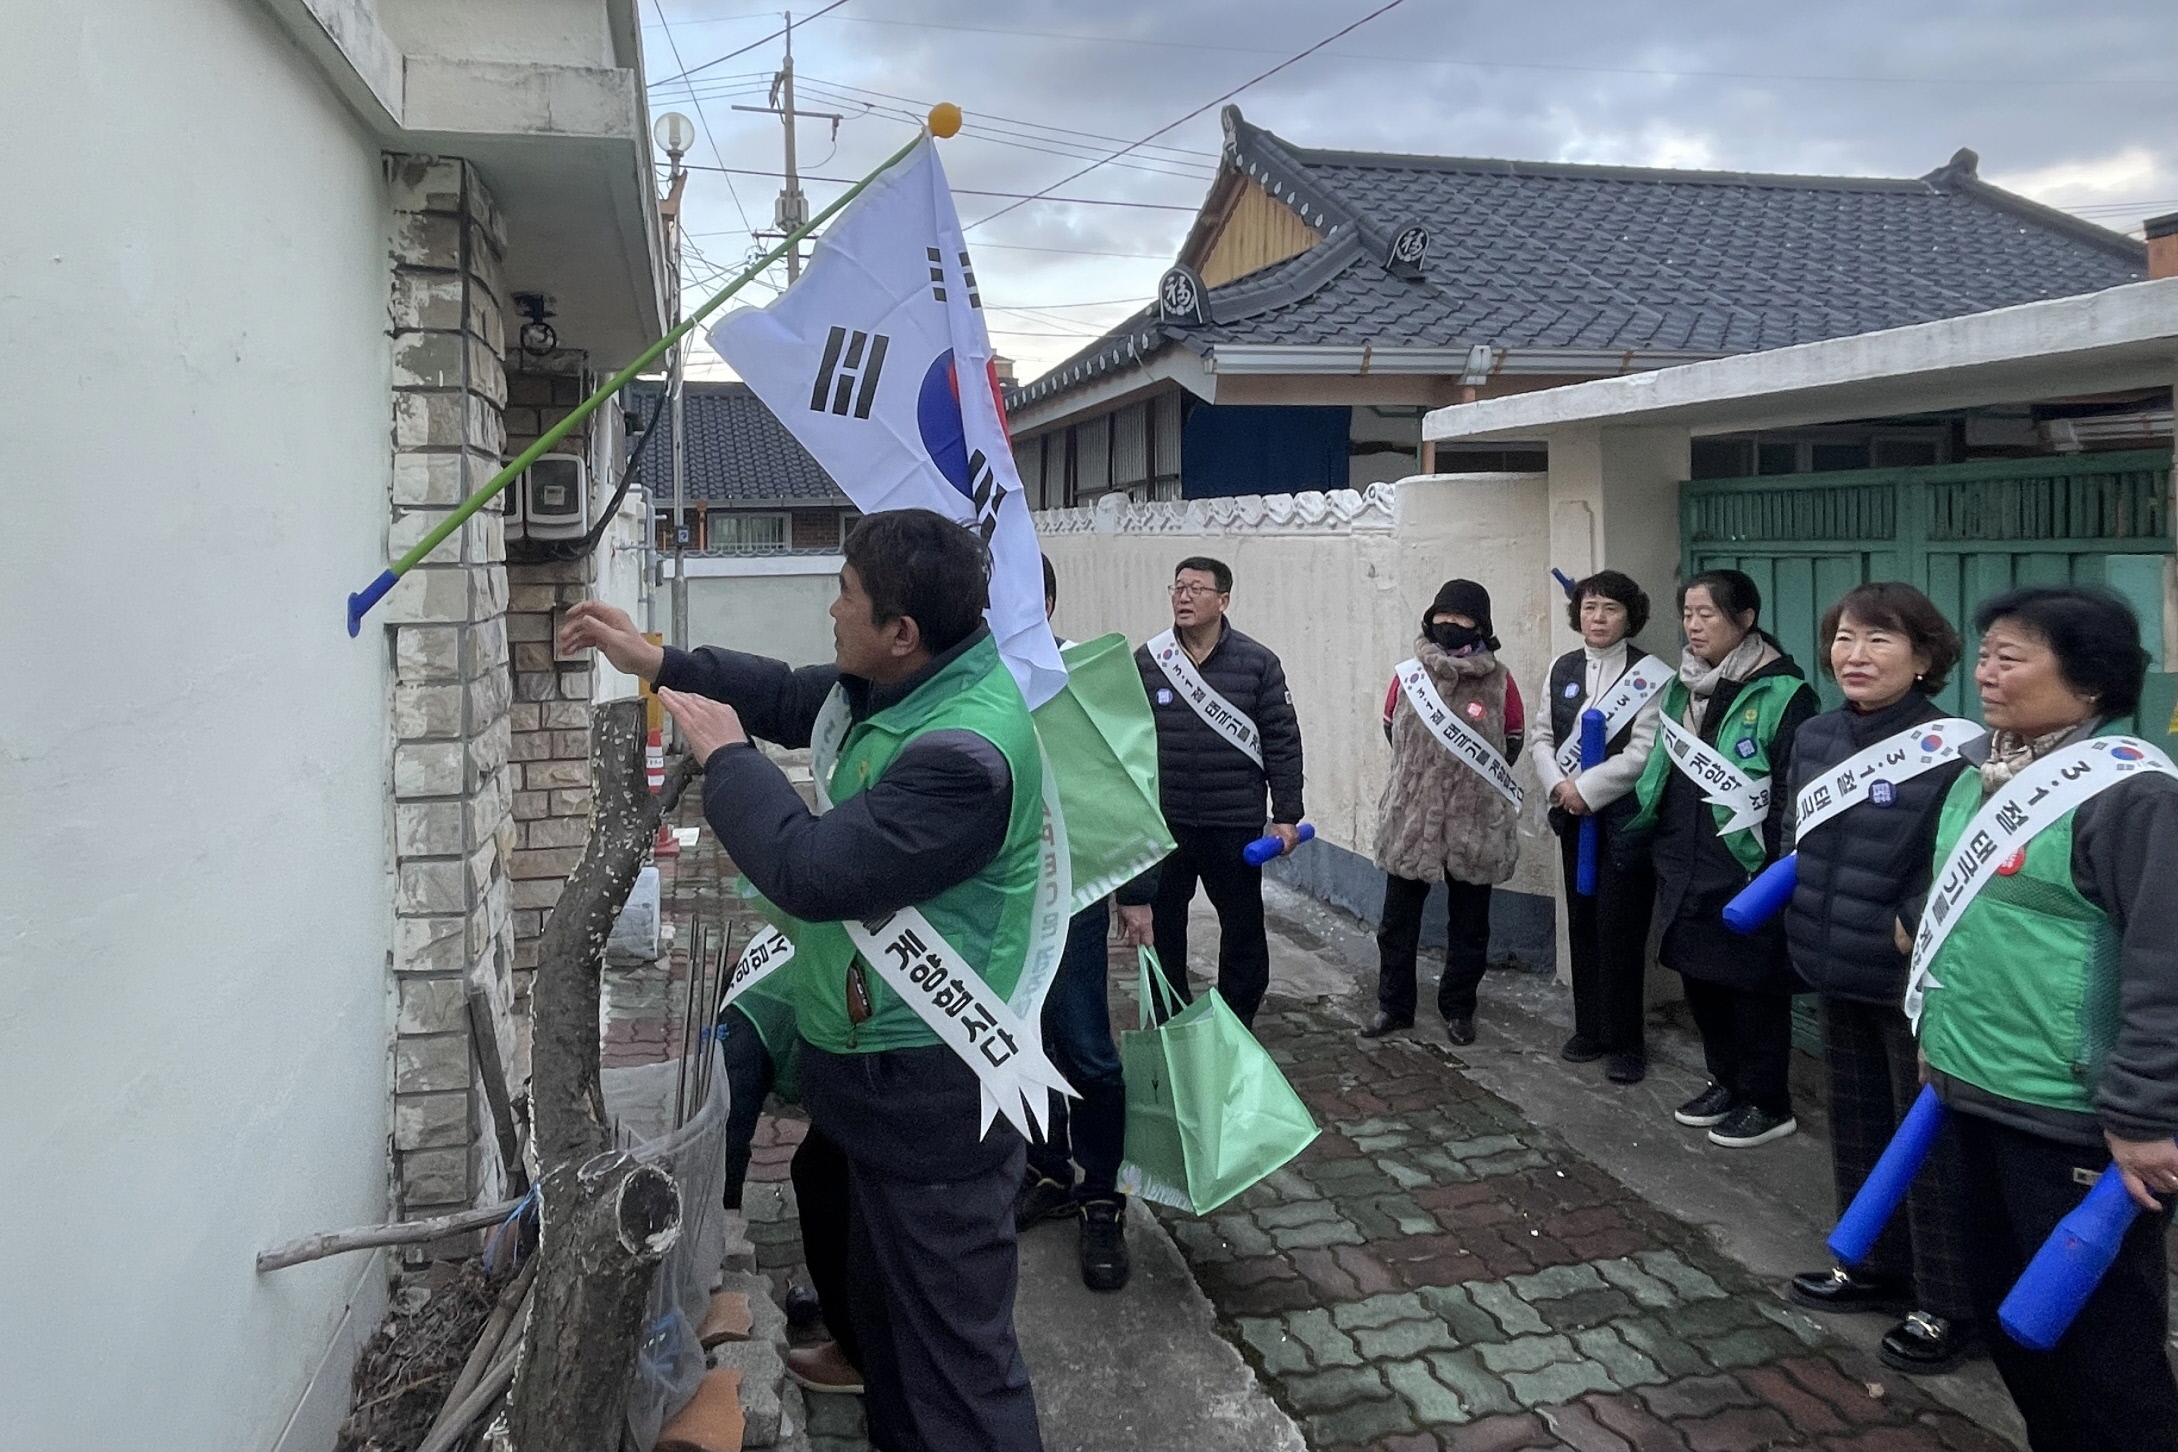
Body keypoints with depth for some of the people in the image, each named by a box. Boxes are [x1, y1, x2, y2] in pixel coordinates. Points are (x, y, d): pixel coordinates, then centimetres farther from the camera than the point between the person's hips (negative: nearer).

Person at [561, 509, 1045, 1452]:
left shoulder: (967, 753, -30)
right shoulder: (892, 685, 1)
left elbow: (811, 870, -29)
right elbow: (787, 697, 20)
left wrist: (726, 756, -14)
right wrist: (653, 660, 20)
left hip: (929, 1091, -10)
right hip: (876, 1065, 10)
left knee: (956, 1345, 3)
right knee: (884, 1303, 27)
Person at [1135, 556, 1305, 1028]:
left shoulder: (1258, 664, -3)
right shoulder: (1146, 662, 1)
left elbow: (1282, 743, -2)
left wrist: (1286, 815, -5)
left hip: (1235, 826, -1)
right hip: (1161, 824, 1)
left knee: (1243, 926, 10)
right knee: (1162, 924, 11)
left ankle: (1237, 1025, 27)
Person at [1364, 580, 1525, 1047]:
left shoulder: (1499, 680, -5)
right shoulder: (1408, 675, 0)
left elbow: (1512, 744, 6)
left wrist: (1478, 780, 10)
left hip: (1476, 824, -1)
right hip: (1410, 819, 1)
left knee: (1469, 924, 12)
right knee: (1397, 920, 9)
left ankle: (1458, 1009, 27)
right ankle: (1393, 1004, 24)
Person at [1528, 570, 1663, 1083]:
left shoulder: (1650, 675, -9)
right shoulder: (1563, 669, 9)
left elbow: (1643, 752, -15)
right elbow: (1543, 737, 9)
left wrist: (1586, 789, -14)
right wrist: (1558, 785, -8)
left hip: (1626, 818, -5)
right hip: (1573, 816, 6)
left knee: (1619, 929, -3)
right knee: (1582, 922, 11)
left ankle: (1625, 1042, 10)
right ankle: (1589, 1030, 24)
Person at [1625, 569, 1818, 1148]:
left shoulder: (1782, 694, -12)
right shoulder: (1681, 688, 11)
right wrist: (1650, 834, 18)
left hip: (1747, 870, -7)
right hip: (1686, 870, 7)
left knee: (1753, 986, 3)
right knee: (1700, 978, 15)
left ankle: (1768, 1104, 18)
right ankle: (1726, 1083, 32)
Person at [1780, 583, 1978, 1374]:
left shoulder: (1950, 750, -18)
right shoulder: (1814, 736, 3)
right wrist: (1808, 923, 10)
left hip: (1914, 979, -7)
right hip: (1839, 970, 7)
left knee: (1929, 1139, 6)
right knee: (1856, 1124, 19)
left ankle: (1948, 1304, 22)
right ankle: (1876, 1266, 37)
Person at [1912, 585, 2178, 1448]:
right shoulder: (1980, 775, 9)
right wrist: (1941, 1039, 23)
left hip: (2075, 1119, -8)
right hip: (1980, 1096, 9)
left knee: (2095, 1339, 5)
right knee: (2003, 1307, 20)